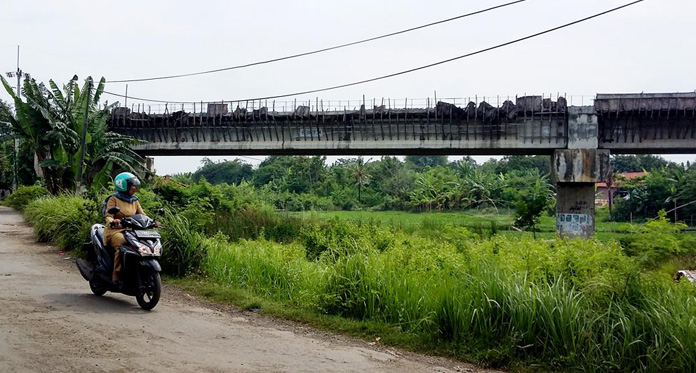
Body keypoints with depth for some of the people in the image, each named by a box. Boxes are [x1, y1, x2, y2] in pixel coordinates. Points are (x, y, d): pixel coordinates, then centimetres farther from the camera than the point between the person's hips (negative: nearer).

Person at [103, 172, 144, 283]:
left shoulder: (134, 200, 19)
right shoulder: (114, 199, 1)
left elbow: (142, 215, 12)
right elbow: (108, 215, -10)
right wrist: (112, 221, -34)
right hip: (115, 231, -5)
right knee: (122, 244, -37)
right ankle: (116, 273, -27)